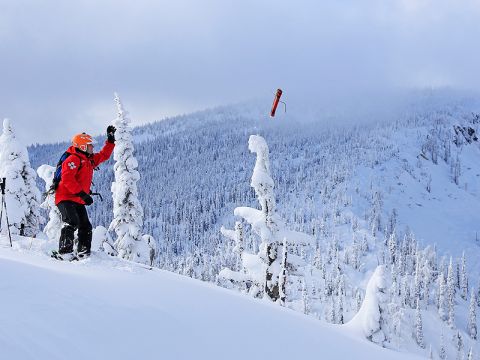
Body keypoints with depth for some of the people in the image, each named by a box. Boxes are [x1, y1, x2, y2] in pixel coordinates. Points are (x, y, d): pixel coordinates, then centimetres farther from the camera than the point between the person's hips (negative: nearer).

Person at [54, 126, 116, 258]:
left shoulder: (90, 160, 18)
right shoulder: (73, 159, -11)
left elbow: (104, 155, 36)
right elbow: (67, 179, -22)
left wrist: (111, 139, 28)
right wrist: (82, 194, -26)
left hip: (78, 201, 10)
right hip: (66, 198, -10)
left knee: (86, 227, 6)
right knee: (72, 222, -27)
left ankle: (83, 253, 9)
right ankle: (64, 250, -33)